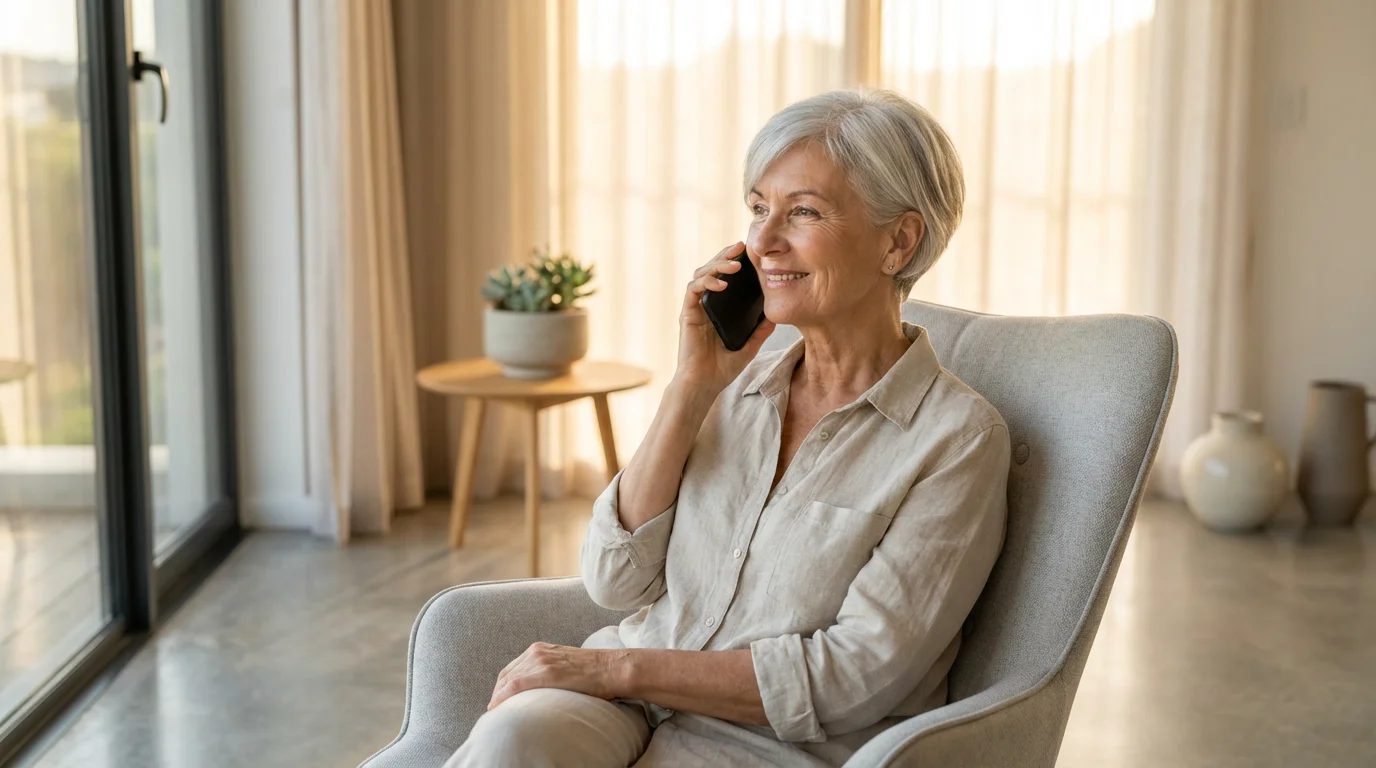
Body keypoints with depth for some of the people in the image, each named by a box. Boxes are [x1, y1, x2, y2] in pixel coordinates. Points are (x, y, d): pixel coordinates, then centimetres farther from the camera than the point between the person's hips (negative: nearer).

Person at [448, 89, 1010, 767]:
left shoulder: (960, 436, -6)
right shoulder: (741, 383, 9)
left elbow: (854, 676, -13)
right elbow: (616, 580, 3)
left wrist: (620, 667, -14)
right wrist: (692, 386, -5)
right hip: (627, 709, 4)